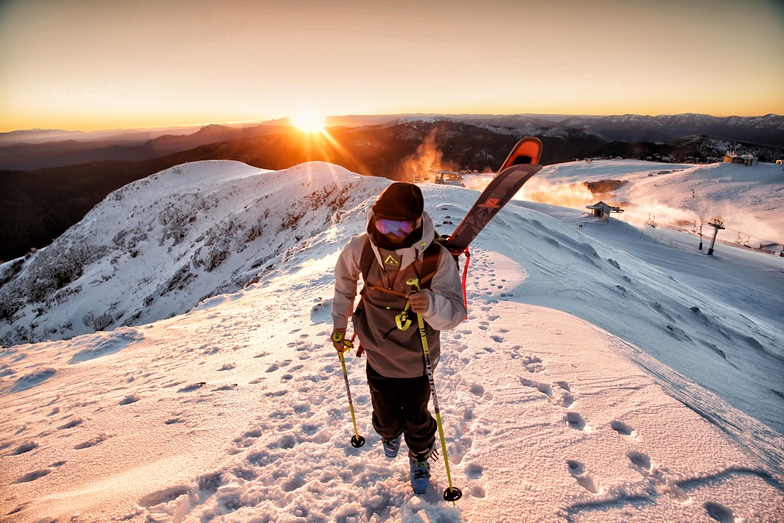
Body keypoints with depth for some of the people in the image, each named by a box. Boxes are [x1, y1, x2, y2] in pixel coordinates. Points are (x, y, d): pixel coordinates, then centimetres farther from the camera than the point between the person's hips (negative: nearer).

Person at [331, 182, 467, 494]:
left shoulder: (437, 258, -24)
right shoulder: (361, 248, -19)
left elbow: (455, 313, -27)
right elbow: (345, 280, 4)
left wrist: (431, 305, -49)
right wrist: (339, 323, 10)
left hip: (416, 360, -1)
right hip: (378, 355, 2)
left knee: (416, 419, 16)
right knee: (386, 417, 19)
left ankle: (420, 458, 52)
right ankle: (390, 434, 60)